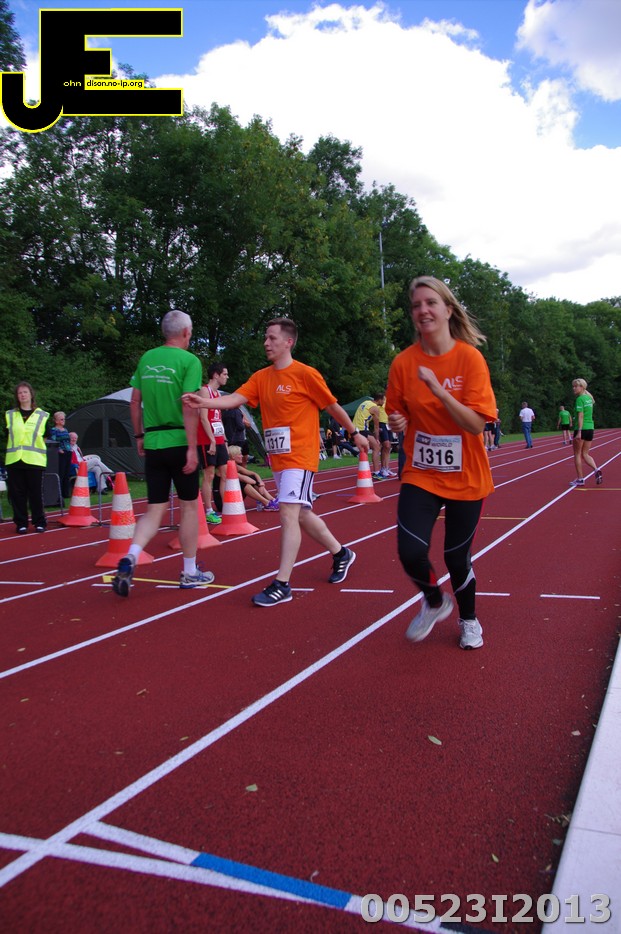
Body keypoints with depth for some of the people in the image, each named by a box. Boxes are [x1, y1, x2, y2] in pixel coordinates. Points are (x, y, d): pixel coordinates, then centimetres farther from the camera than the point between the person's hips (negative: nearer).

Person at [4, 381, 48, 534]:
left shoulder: (43, 416, 7)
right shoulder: (9, 415, 13)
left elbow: (47, 437, 10)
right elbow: (5, 437, 15)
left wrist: (35, 445, 2)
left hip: (35, 461, -2)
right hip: (14, 460, 2)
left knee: (36, 493, -1)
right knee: (17, 493, 3)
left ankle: (39, 522, 11)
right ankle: (21, 523, 12)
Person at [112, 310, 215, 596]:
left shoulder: (146, 359, 9)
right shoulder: (189, 361, -8)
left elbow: (134, 403, 12)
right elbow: (189, 406, -17)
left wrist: (139, 436, 21)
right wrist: (192, 447, -17)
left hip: (152, 443, 5)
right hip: (179, 442, -5)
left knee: (155, 509, 9)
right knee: (188, 507, 10)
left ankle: (130, 557, -15)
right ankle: (190, 573, 19)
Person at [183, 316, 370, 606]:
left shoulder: (305, 373, -9)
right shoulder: (261, 377, 8)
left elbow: (332, 406, -1)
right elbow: (236, 399, -5)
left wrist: (355, 434, 7)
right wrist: (204, 402, -22)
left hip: (300, 456, -7)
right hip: (278, 459, 7)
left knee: (288, 514, -14)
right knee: (302, 515, 16)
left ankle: (282, 585, -9)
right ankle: (341, 554, 37)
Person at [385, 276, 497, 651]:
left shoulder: (470, 358, -12)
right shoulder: (404, 362, -5)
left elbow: (476, 424, -18)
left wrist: (437, 389, -27)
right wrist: (398, 422, -15)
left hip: (466, 478, -1)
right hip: (420, 475, 1)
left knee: (457, 558, 8)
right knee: (411, 553, -14)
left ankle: (469, 619, 41)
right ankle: (435, 602, 22)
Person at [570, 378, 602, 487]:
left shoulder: (580, 399, -11)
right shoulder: (589, 398, 14)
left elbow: (580, 416, -17)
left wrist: (579, 432, -21)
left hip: (581, 429, -8)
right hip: (590, 428, 8)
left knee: (577, 454, 3)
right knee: (585, 454, 12)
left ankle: (580, 479, 5)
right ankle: (597, 470, -11)